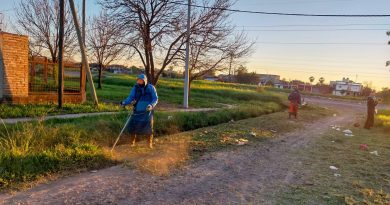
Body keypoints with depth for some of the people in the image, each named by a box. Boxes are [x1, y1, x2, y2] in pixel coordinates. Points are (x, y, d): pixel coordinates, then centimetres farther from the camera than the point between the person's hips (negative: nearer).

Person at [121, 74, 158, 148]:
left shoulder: (150, 88, -6)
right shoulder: (135, 88, 1)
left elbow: (155, 99, -6)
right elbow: (131, 98, -2)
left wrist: (151, 105, -25)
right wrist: (124, 102, -21)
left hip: (147, 111, -2)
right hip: (137, 111, 2)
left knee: (148, 127, -4)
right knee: (132, 126, -2)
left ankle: (150, 143, 17)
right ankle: (132, 143, 19)